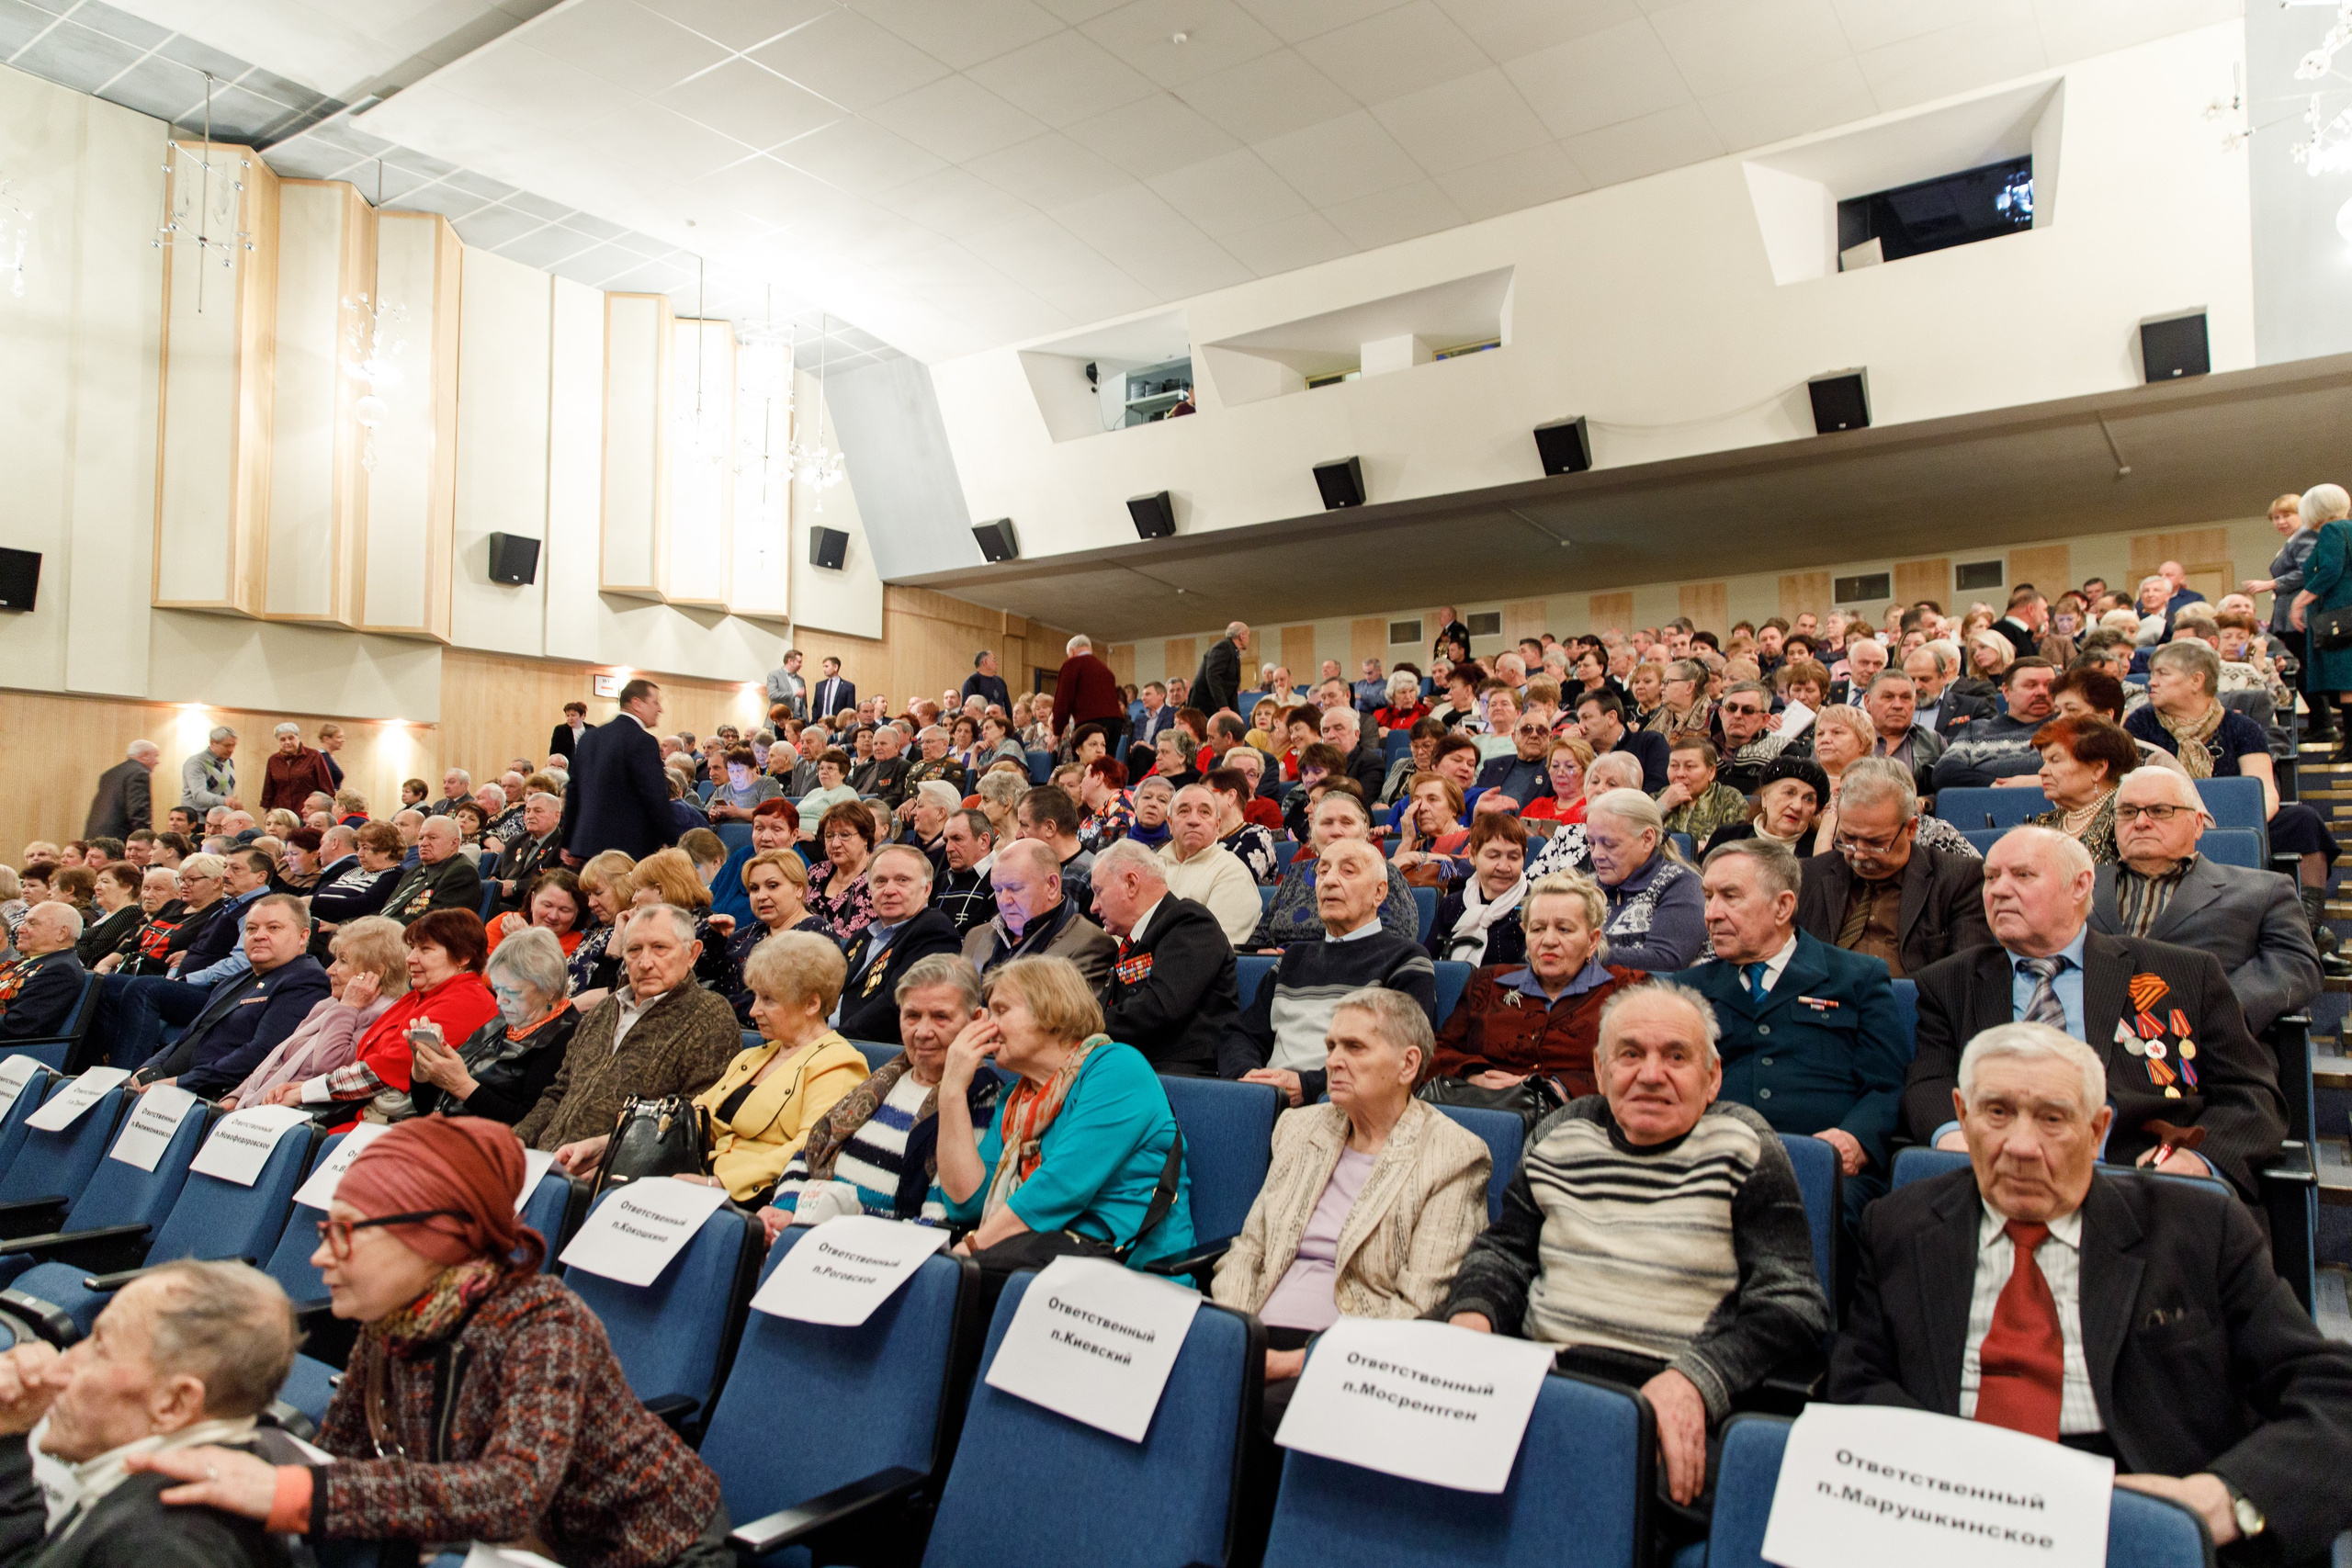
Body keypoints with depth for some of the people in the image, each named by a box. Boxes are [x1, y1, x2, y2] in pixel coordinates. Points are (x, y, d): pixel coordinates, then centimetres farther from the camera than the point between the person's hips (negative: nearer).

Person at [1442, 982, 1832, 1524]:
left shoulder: (1743, 1150, 2)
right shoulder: (1559, 1136, 14)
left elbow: (1792, 1305, -5)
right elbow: (1504, 1251, 21)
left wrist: (1693, 1380, -22)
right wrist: (1471, 1314, -3)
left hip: (1674, 1406, -4)